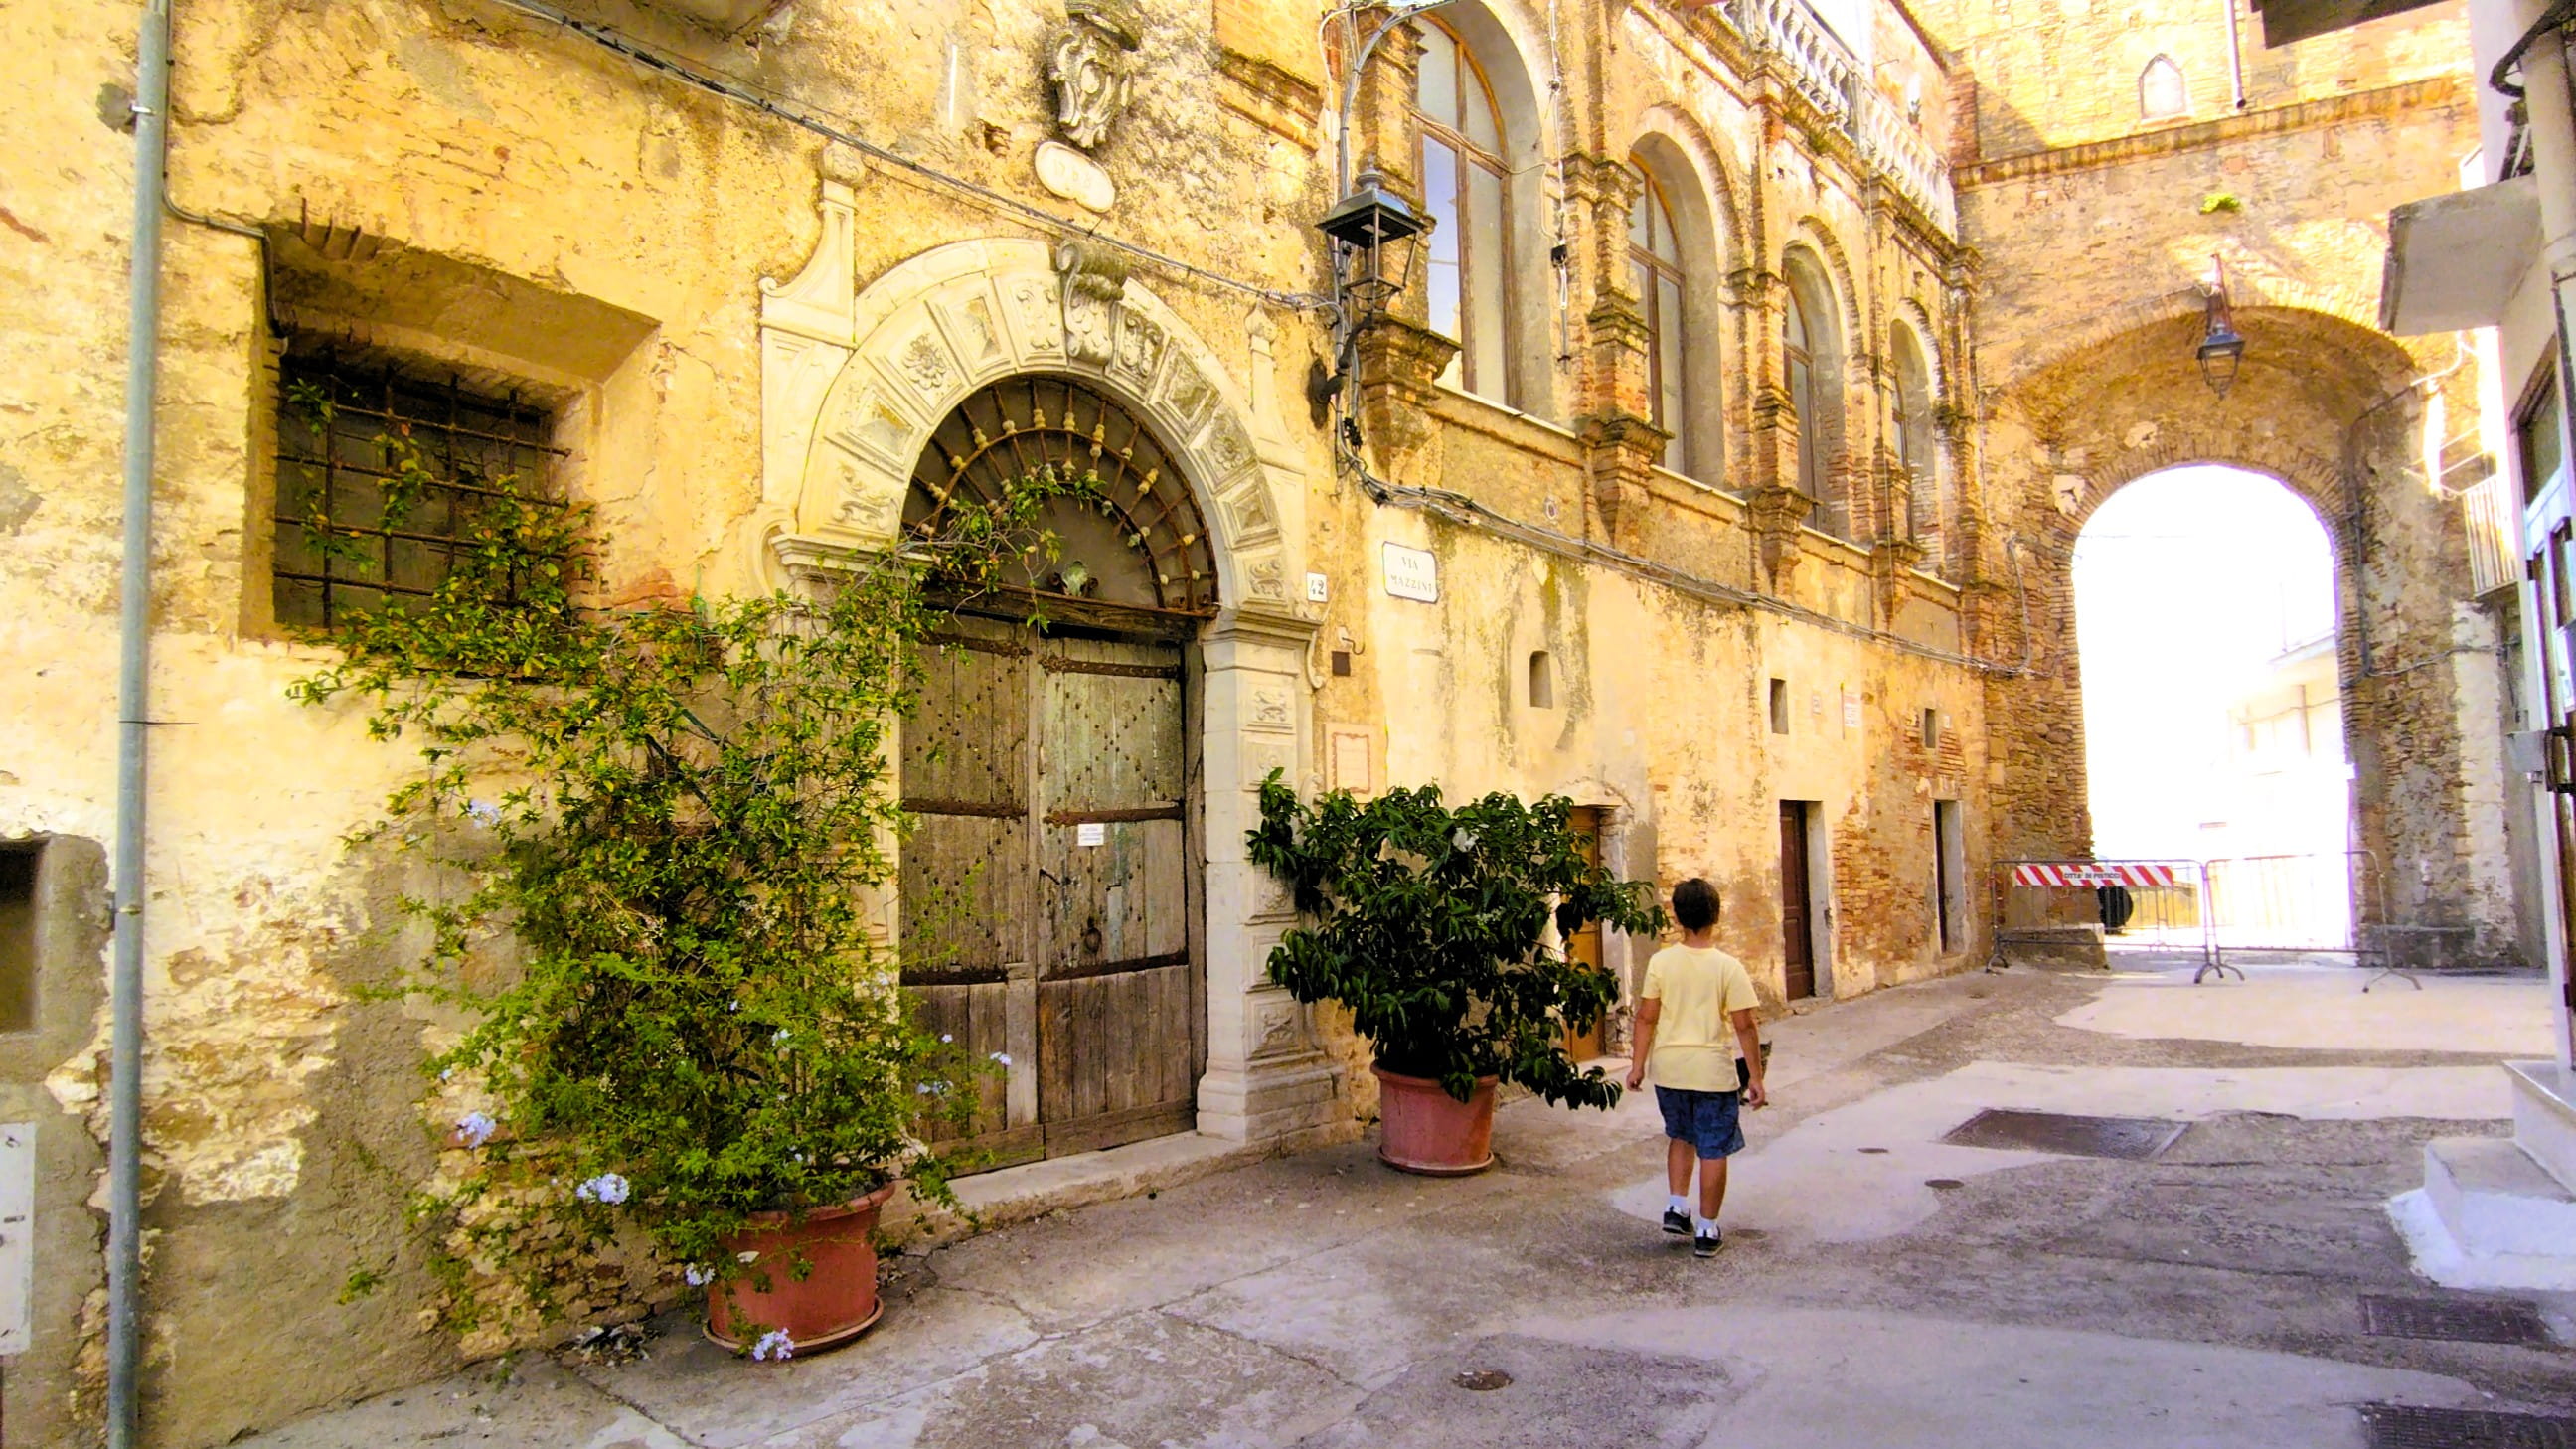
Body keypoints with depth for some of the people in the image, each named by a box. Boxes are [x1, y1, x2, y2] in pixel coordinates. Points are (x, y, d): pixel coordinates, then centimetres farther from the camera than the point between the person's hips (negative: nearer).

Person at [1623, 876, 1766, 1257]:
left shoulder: (1661, 962, -5)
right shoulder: (1728, 967, -11)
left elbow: (1646, 1018, -3)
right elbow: (1744, 1026, -10)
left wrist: (1637, 1065, 6)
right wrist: (1756, 1079, -3)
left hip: (1669, 1068, 3)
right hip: (1713, 1071, -3)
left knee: (1680, 1137, 24)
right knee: (1713, 1151, 9)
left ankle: (1676, 1207, 19)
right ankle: (1706, 1230, 14)